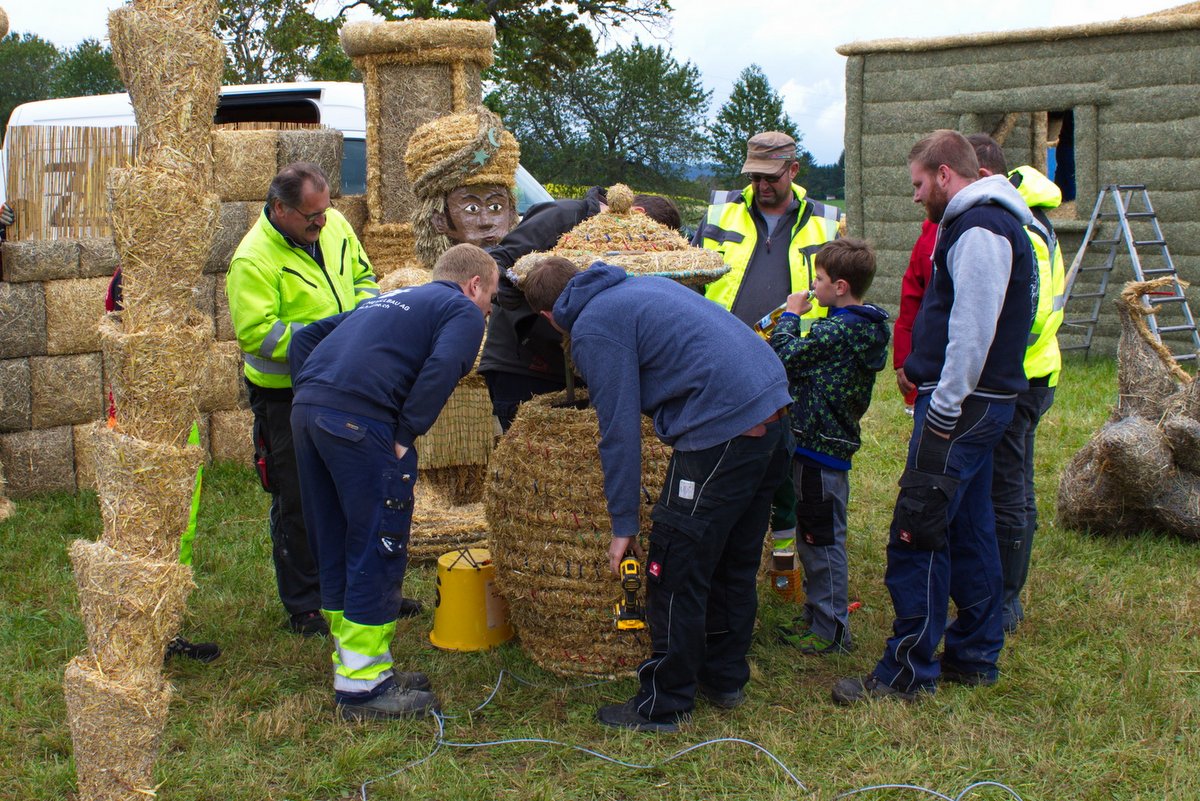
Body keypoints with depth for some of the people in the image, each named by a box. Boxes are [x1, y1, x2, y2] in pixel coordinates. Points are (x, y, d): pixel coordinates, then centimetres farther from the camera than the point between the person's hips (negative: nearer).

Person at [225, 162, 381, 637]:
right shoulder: (254, 260, -20)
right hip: (287, 397, -7)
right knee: (298, 504, 4)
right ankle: (305, 608, 18)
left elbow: (361, 275, 16)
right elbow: (255, 332, -26)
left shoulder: (334, 227, 1)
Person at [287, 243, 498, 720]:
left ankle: (352, 664, 27)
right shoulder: (463, 311, 9)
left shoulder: (389, 300, 31)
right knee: (377, 550, 1)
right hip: (358, 420, -8)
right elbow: (440, 369, -13)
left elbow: (305, 339, 26)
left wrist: (314, 403, 20)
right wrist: (405, 435, -8)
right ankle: (362, 685, 6)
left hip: (306, 410, 8)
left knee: (335, 550, 16)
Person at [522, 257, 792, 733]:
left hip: (723, 433, -9)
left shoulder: (593, 328, -5)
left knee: (675, 576, 2)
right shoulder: (641, 285, 21)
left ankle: (664, 706, 12)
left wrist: (623, 524, -3)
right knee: (735, 565, 21)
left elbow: (620, 431, -8)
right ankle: (725, 679, 34)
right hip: (774, 410, 9)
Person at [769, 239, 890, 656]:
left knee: (823, 542, -1)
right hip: (833, 443, 10)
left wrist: (790, 316, -5)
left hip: (820, 448, -10)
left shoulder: (838, 330, -21)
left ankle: (831, 632, 8)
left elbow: (785, 355, -18)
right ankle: (817, 618, 30)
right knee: (813, 540, 19)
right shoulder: (865, 326, 9)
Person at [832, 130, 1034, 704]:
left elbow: (974, 331, -23)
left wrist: (945, 410, -21)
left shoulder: (978, 229, -15)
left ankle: (908, 672, -2)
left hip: (960, 406, -11)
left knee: (917, 534, -8)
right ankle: (975, 656, 26)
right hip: (978, 404, 11)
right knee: (968, 530, 16)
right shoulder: (988, 222, 18)